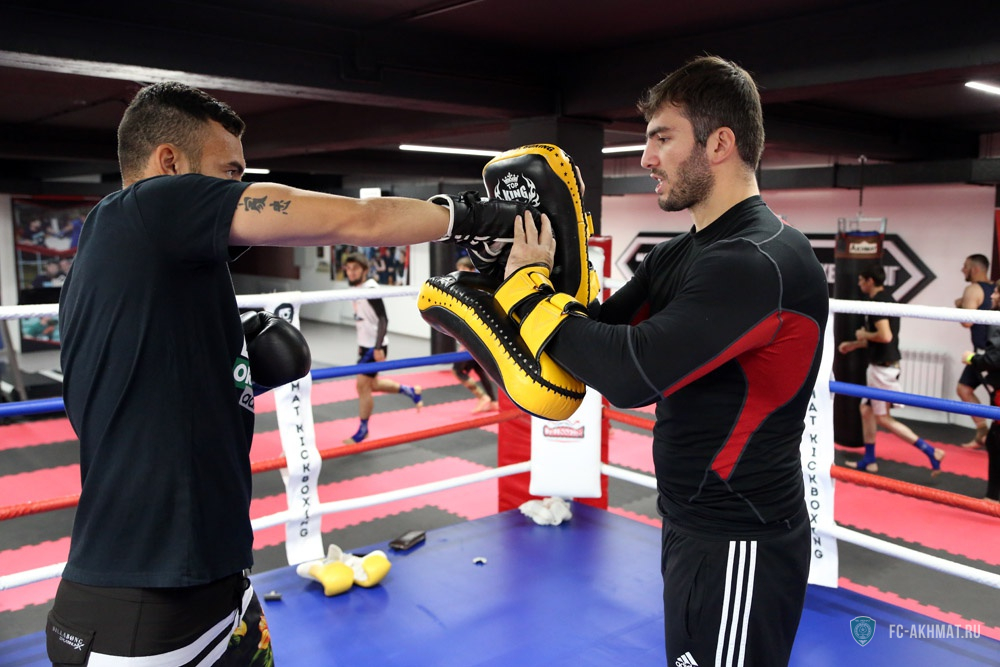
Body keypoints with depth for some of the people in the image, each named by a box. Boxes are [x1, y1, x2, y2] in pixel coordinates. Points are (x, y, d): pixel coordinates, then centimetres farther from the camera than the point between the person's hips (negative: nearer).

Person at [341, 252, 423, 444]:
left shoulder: (371, 290, -19)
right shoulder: (356, 289, 7)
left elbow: (383, 319, -22)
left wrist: (378, 347, -26)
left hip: (375, 346, -9)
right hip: (365, 345, 9)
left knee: (362, 385, -6)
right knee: (372, 384, 18)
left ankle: (363, 430, 8)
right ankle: (410, 391, 35)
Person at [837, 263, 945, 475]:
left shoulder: (878, 302, -19)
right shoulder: (885, 300, 12)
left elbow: (885, 336, -30)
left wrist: (864, 334, -13)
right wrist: (854, 344, 24)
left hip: (883, 367, -10)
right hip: (880, 365, 10)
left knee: (882, 417, -2)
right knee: (866, 409, 16)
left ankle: (930, 451, -1)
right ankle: (869, 460, 23)